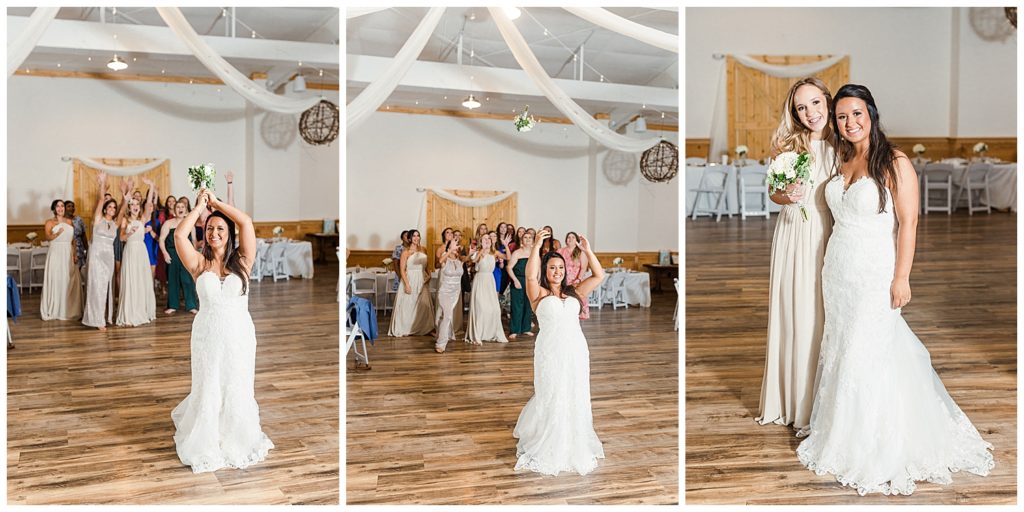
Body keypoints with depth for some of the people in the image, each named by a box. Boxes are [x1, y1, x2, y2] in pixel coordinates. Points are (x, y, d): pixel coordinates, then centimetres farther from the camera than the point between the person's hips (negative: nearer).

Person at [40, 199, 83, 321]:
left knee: (70, 282, 1)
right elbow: (47, 237, -14)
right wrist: (58, 233, -34)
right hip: (56, 253, -3)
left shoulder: (69, 221, 13)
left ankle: (70, 310, 8)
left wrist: (75, 254, 4)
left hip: (69, 254, 3)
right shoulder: (49, 222, 1)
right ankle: (54, 310, 2)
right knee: (55, 281, -4)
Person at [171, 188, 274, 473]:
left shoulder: (241, 261, -2)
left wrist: (216, 202, -3)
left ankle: (237, 442, 31)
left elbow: (246, 222, -12)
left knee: (237, 390, 10)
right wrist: (200, 206, -4)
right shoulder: (199, 263, -1)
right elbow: (179, 235, -14)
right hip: (207, 334, 0)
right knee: (208, 390, 11)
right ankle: (205, 445, 34)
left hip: (239, 335, 0)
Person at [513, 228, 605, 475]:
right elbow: (530, 276, -21)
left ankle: (575, 445, 29)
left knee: (575, 399, 11)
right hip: (550, 352, -4)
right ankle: (547, 448, 26)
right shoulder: (539, 294, -1)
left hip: (576, 350, 4)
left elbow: (599, 275, 7)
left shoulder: (574, 292, 11)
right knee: (551, 399, 6)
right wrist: (537, 246, -24)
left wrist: (587, 250, -1)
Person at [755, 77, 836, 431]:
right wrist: (787, 196, -13)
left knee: (824, 318, 4)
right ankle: (789, 400, 21)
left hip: (829, 237, 0)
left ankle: (819, 403, 21)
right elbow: (773, 193, 8)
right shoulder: (787, 144, 0)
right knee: (793, 314, 6)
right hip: (793, 237, 0)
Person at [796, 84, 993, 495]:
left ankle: (878, 452, 13)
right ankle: (842, 437, 27)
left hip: (875, 275, -6)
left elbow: (908, 222, -13)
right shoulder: (842, 161, 9)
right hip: (838, 272, 7)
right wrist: (829, 269, 12)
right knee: (840, 351, 12)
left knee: (869, 358, -2)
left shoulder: (894, 163, -11)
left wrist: (901, 278, -17)